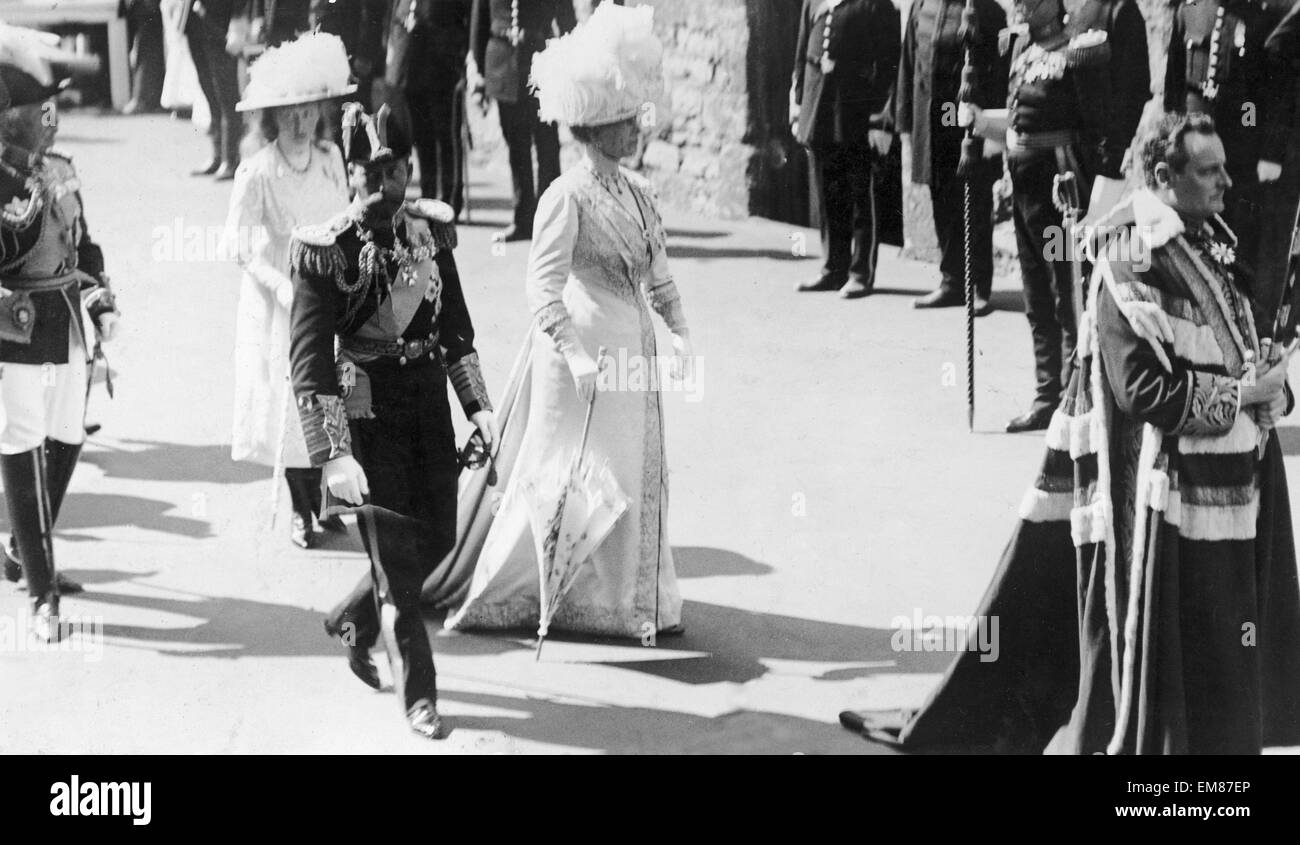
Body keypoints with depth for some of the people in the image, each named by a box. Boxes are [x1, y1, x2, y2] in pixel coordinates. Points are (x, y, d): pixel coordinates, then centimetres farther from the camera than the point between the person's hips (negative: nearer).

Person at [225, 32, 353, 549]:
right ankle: (301, 509, 14)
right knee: (289, 400, 2)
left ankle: (322, 501, 14)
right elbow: (240, 244, -13)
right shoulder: (258, 172, -13)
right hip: (277, 301, -4)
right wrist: (282, 285, -24)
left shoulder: (330, 158, 2)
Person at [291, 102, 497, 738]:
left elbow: (455, 328, 13)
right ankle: (417, 695, 12)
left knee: (435, 542, 12)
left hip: (429, 401, 6)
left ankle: (353, 621, 40)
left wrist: (478, 405, 5)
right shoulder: (326, 250, -16)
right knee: (397, 554, -1)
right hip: (367, 411, -6)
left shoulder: (430, 231, 1)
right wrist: (331, 453, -23)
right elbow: (309, 361, -17)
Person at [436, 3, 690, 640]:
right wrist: (573, 352, -28)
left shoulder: (638, 194, 8)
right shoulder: (567, 197, -16)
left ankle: (632, 595, 24)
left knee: (637, 474, 12)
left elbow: (657, 273, 13)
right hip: (581, 350, -8)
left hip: (633, 349, 8)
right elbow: (543, 286, -19)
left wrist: (679, 329, -1)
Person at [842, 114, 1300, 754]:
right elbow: (1145, 390, -20)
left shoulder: (1209, 245, 11)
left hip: (1225, 482, 9)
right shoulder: (1134, 265, -15)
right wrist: (1243, 395, -15)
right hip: (1159, 492, -9)